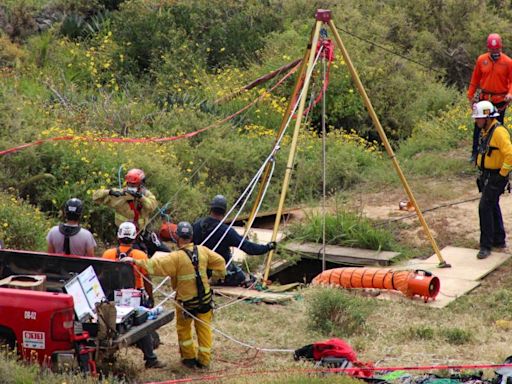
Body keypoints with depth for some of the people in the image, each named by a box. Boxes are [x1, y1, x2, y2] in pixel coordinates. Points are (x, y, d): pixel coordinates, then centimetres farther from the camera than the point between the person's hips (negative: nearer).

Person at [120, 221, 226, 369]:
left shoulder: (176, 257, -20)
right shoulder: (203, 251, -5)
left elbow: (155, 264, -25)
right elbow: (219, 261, 7)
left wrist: (135, 261, -20)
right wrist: (219, 274, 24)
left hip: (186, 300, -4)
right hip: (205, 299, 4)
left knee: (183, 329, 18)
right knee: (204, 329, 13)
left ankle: (189, 357, 22)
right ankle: (204, 360, 16)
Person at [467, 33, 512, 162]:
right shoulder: (481, 60, -1)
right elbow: (475, 79, 6)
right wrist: (471, 96, 7)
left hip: (500, 100, -2)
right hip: (484, 98, 2)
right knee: (479, 126, 5)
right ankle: (475, 153, 15)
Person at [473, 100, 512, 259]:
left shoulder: (499, 132, -22)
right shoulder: (486, 131, 10)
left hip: (496, 178, -10)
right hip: (486, 176, 10)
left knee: (485, 207, -13)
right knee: (493, 207, 19)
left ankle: (486, 246, -9)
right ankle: (499, 240, 33)